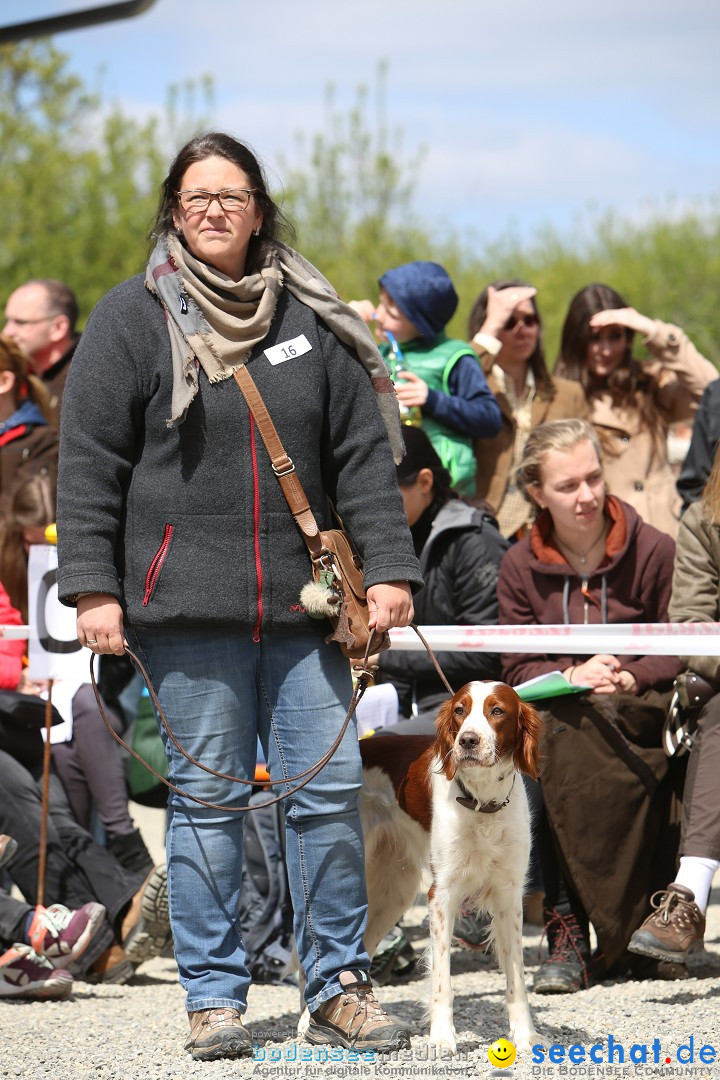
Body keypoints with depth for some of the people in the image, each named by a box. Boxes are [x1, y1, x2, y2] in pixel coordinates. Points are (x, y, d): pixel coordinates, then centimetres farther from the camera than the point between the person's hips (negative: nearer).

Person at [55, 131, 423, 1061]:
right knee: (207, 798, 0)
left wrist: (386, 567, 3)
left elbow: (363, 454, 12)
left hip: (303, 601, 3)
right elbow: (89, 464, 2)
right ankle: (213, 999, 9)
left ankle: (338, 987, 9)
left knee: (331, 789, -1)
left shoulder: (313, 320, 11)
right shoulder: (132, 319, 3)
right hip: (184, 602, -2)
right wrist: (94, 588, -6)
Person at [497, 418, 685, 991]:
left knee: (576, 736, -35)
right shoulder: (521, 567, 9)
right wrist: (572, 676, -15)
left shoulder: (654, 551, 2)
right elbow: (518, 669, 5)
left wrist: (629, 678, -17)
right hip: (561, 710, 2)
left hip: (643, 712, -2)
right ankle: (569, 932, -31)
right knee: (560, 735, -34)